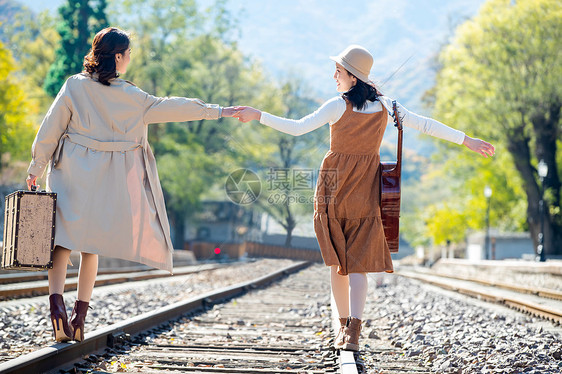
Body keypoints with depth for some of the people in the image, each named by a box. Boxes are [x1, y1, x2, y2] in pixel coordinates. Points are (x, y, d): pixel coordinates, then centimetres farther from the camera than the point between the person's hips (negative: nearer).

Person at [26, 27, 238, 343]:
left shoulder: (74, 87, -4)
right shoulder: (131, 97, -7)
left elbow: (50, 129, -2)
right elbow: (170, 108, -2)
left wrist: (37, 168, 7)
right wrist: (217, 111, 8)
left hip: (71, 173, 0)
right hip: (108, 179, 0)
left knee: (64, 237, 2)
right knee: (91, 244, 11)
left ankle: (57, 301, -21)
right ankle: (80, 315, 11)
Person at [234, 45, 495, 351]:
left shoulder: (339, 106, -10)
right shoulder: (385, 106, 1)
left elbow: (297, 128, -17)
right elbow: (426, 125, 5)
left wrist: (259, 116, -12)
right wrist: (467, 140, 12)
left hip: (336, 186, -2)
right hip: (367, 190, 2)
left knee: (337, 259, 12)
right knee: (358, 261, 0)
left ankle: (343, 325, 18)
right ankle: (353, 330, -15)